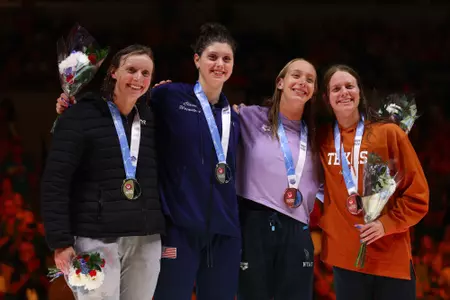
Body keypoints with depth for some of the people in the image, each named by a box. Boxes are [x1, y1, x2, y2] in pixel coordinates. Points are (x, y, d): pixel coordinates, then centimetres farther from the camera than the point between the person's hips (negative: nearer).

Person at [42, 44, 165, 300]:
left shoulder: (151, 119, 12)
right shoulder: (81, 116, -2)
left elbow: (162, 179, 15)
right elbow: (55, 181, -7)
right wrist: (61, 241, -13)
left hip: (147, 241, 5)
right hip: (97, 239, -5)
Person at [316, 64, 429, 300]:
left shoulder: (389, 133, -1)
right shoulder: (322, 138, 7)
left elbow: (417, 192, -2)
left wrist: (387, 223, -12)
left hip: (392, 259, -2)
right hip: (344, 258, 2)